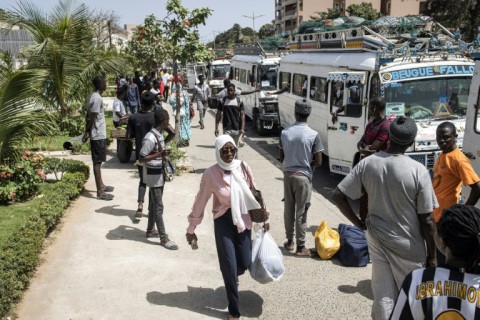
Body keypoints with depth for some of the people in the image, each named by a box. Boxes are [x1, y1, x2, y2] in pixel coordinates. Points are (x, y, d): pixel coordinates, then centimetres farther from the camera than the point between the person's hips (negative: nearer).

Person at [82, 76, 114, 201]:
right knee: (97, 162, -6)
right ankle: (100, 192, -1)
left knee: (98, 161, 18)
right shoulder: (97, 98, -19)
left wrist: (87, 132, 14)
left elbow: (89, 116, 13)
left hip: (97, 134, 10)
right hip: (98, 134, -10)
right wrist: (87, 133, -13)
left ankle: (101, 185, 30)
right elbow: (91, 118, -20)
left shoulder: (93, 96, 12)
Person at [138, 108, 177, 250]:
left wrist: (169, 138, 11)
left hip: (160, 173, 9)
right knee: (158, 206, -3)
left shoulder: (159, 134, 3)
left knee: (153, 203, 19)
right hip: (154, 175, -9)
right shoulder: (150, 138, -25)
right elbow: (141, 159, -23)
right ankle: (163, 238, 4)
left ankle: (150, 229, 34)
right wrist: (160, 154, -31)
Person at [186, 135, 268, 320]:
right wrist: (191, 228, 0)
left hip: (243, 219, 3)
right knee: (229, 266, 0)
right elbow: (200, 202, -7)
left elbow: (254, 193, 5)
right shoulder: (211, 174, -15)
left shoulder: (243, 167, -6)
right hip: (223, 221, -3)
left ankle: (232, 276, 49)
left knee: (245, 263, 9)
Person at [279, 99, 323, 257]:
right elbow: (318, 162, -10)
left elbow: (281, 157, 7)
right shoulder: (313, 135, -13)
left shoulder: (285, 132, -2)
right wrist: (307, 163, 9)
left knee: (288, 209, 15)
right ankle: (300, 247, 10)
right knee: (301, 212, 3)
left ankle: (289, 241, 26)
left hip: (288, 174, 4)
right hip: (303, 176, -3)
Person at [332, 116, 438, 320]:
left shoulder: (367, 163, -9)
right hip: (408, 245, -3)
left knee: (382, 295, 14)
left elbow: (338, 195, -7)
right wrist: (432, 255, -1)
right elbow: (427, 220, -13)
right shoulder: (418, 171, -18)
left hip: (377, 240, 3)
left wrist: (359, 223, 3)